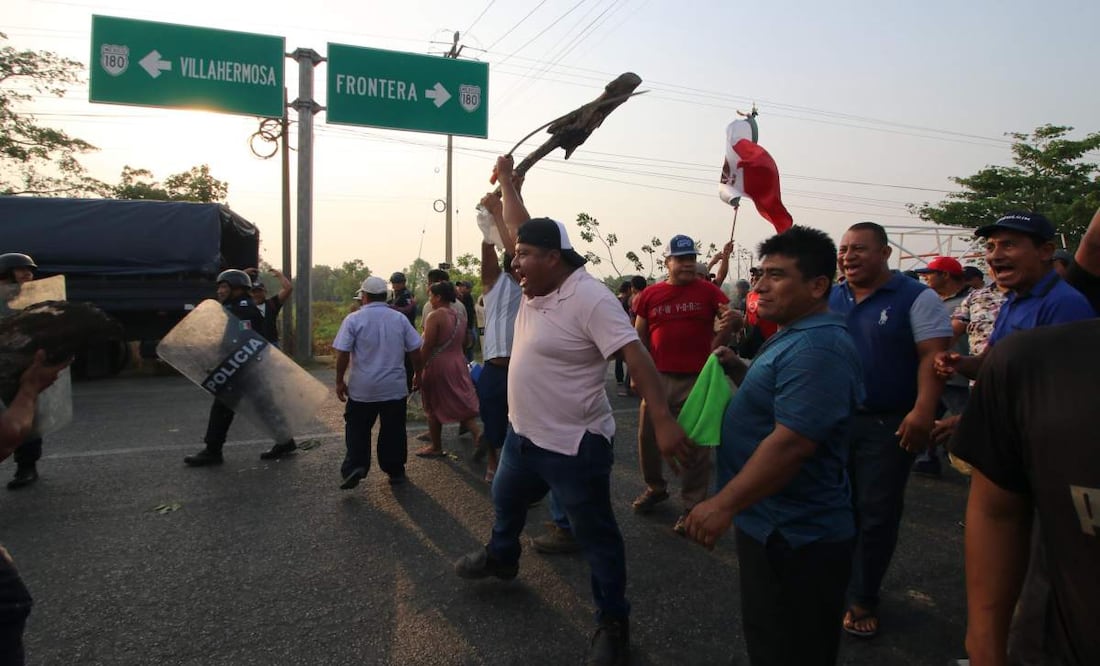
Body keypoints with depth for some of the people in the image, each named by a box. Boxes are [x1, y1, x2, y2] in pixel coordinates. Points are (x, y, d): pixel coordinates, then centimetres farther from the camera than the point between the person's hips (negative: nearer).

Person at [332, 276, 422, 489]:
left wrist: (340, 381, 2)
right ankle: (395, 471, 20)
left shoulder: (353, 319, -7)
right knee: (393, 431, 12)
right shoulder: (400, 318, 0)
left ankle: (354, 467, 0)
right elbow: (414, 351, 2)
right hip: (395, 387, 2)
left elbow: (342, 354, -8)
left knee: (357, 430, 12)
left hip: (362, 389, -2)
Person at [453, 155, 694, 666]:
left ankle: (613, 623, 24)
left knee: (596, 535, 7)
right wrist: (507, 180, 21)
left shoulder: (589, 298, -24)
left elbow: (634, 354, -30)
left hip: (573, 446, -9)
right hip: (523, 434, 9)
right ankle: (501, 557, 58)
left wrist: (663, 420, -38)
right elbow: (522, 228, 16)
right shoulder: (537, 287, 3)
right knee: (506, 500, 30)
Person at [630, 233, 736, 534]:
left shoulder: (708, 290, -1)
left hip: (697, 380, -3)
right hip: (658, 378, 3)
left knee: (694, 446, 6)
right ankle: (655, 487, 37)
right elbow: (640, 337, 12)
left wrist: (732, 320, -26)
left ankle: (693, 505, 20)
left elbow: (729, 319, -3)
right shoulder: (650, 295, 5)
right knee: (648, 436, 13)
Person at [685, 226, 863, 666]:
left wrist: (724, 505, -28)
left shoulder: (817, 349, -24)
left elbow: (792, 442, -31)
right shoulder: (796, 337, 11)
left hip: (793, 537, -11)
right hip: (775, 526, 11)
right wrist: (738, 370, 5)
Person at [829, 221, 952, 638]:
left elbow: (933, 356, -12)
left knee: (877, 514, 6)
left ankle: (862, 599, 22)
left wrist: (923, 411, -23)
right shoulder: (830, 300, 9)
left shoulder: (916, 298, -6)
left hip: (888, 426, -4)